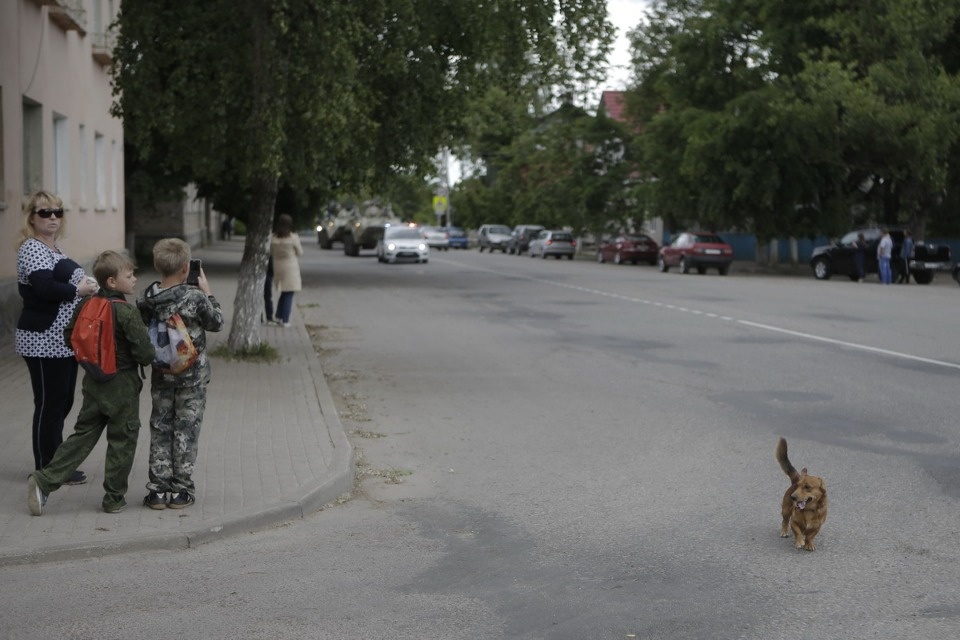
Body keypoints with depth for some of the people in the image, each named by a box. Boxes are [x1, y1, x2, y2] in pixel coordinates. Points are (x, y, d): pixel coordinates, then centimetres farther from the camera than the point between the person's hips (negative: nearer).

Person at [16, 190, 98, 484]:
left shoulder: (54, 249, 16)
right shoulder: (32, 248, -13)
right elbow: (44, 287, -28)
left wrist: (87, 285, 4)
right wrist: (78, 290, -17)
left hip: (63, 341, 10)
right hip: (45, 341, -9)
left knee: (62, 402, 14)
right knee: (50, 403, -2)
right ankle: (47, 469, 7)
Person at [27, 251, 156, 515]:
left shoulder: (86, 305, 1)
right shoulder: (127, 312, -20)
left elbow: (69, 335, 11)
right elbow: (144, 352, -20)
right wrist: (152, 355, 1)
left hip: (93, 383, 6)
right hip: (122, 386, -6)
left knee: (83, 436, 13)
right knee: (122, 441, 8)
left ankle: (44, 481, 3)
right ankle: (114, 499, 15)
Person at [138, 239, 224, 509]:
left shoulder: (147, 299, -6)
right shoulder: (194, 297, -18)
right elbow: (216, 323, -4)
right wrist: (207, 293, 7)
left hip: (161, 376, 3)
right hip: (192, 376, -3)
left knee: (160, 429, 12)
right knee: (186, 430, 6)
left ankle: (158, 489, 14)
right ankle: (181, 490, 11)